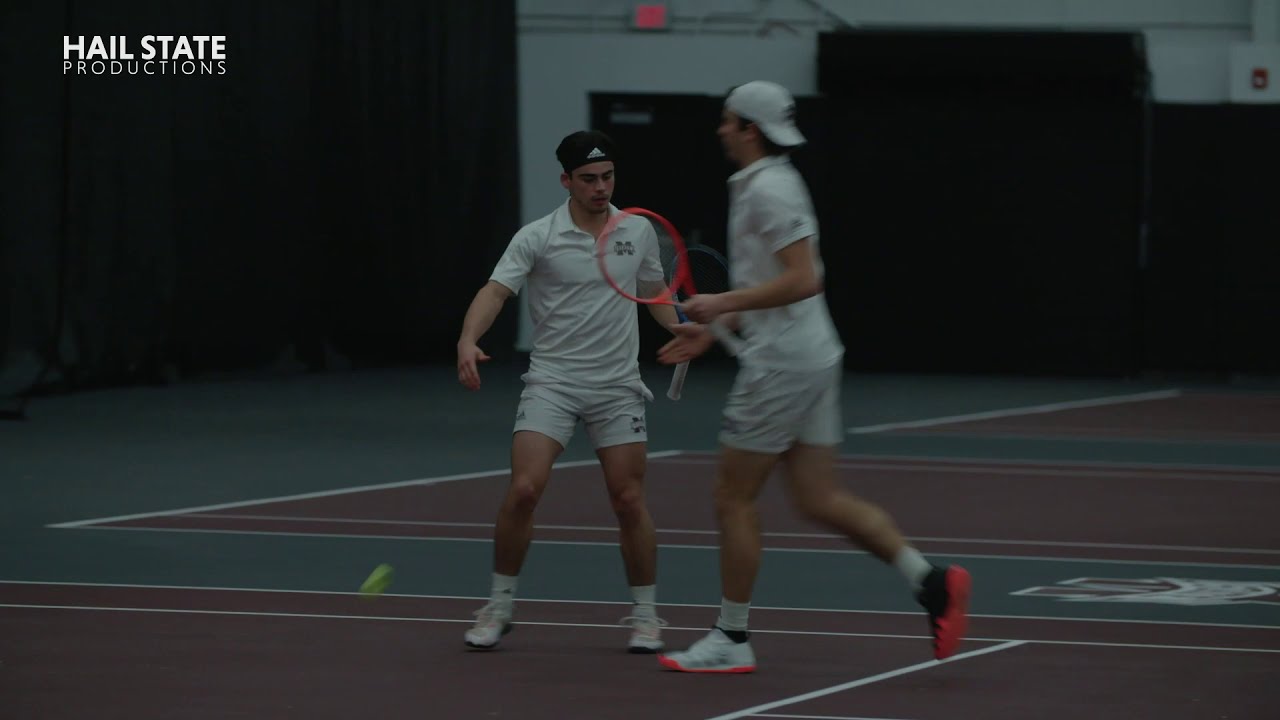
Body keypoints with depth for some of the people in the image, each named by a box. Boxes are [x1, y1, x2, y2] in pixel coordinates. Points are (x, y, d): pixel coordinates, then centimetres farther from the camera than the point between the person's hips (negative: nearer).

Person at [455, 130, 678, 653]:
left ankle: (645, 614, 15)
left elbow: (655, 290, 19)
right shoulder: (537, 238, -7)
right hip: (552, 383, -2)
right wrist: (469, 341, -35)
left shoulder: (638, 231, 4)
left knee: (629, 501, -1)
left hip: (618, 387, 2)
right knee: (523, 490, -14)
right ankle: (500, 605, 2)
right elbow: (495, 291, -17)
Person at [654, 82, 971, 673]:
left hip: (782, 364, -10)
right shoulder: (761, 186, 17)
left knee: (733, 497, 0)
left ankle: (731, 640, 6)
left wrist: (723, 303, -21)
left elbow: (803, 280, -24)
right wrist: (712, 330, 21)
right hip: (811, 358, 10)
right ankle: (932, 581, 0)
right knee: (821, 500, 7)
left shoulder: (769, 190, -15)